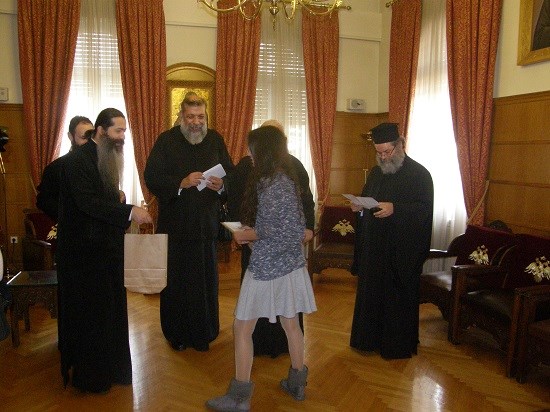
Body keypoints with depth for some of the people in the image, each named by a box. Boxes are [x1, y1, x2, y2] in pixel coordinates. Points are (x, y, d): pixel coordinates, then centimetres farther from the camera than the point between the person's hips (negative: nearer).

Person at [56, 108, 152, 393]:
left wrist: (128, 215, 2)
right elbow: (87, 202, -26)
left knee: (109, 309, 16)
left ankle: (109, 366, 31)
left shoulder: (106, 158, 11)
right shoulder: (77, 159, -16)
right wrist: (129, 212, -28)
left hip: (105, 246, 9)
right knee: (90, 311, 4)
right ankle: (89, 374, 21)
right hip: (85, 249, -8)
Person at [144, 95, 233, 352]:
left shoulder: (216, 140, 6)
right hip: (174, 224, -2)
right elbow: (151, 177, -10)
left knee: (206, 281, 9)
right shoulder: (166, 141, -2)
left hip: (206, 224, 2)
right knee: (175, 281, 8)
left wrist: (221, 185, -17)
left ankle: (203, 334, 27)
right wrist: (181, 184, -23)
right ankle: (176, 334, 26)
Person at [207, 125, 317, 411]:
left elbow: (295, 231, -23)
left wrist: (253, 234, -15)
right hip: (288, 266, 10)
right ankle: (297, 383, 34)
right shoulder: (281, 178, 9)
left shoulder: (277, 185, -20)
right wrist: (253, 231, 7)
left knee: (242, 329, 3)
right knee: (290, 324, 19)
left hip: (267, 268, -9)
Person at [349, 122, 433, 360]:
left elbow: (425, 210, -17)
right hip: (373, 248, 7)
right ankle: (371, 338, 28)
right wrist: (359, 207, -3)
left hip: (402, 251, -7)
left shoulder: (419, 174, -9)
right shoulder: (376, 173, 13)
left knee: (398, 298, 3)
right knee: (370, 293, 13)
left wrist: (395, 209, -30)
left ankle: (398, 345, 19)